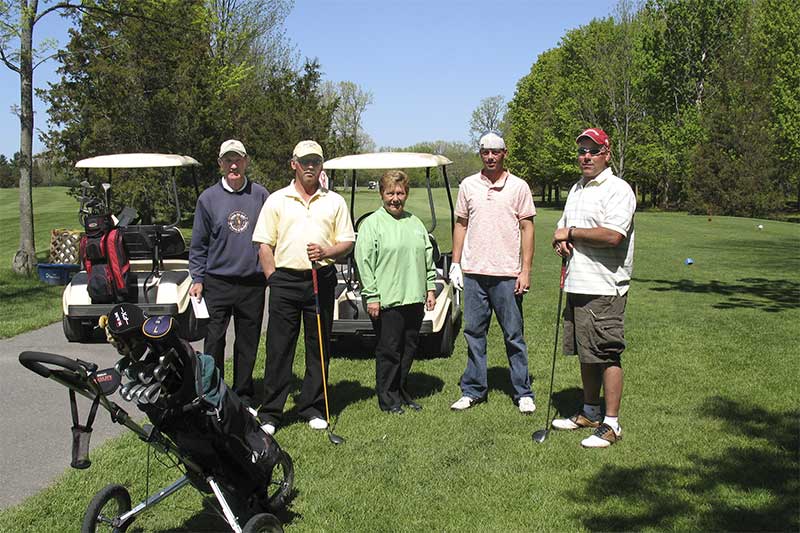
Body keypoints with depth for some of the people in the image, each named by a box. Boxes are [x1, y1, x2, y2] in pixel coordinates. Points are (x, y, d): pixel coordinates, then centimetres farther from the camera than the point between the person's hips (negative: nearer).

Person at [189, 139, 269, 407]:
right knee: (214, 341, 0)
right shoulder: (209, 198, 2)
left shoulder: (260, 195, 4)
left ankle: (243, 395, 22)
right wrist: (197, 279, 1)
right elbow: (198, 243, 6)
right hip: (217, 282, -1)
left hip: (253, 284, 1)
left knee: (248, 344, 9)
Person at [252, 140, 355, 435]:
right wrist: (273, 279, -2)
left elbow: (347, 241, 8)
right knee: (278, 348, 0)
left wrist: (326, 252, -11)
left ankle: (313, 408, 18)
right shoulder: (276, 200, 7)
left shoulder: (335, 201, 10)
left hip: (322, 279, 1)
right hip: (285, 280, -1)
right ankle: (270, 413, 6)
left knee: (319, 347, 6)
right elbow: (264, 244, 5)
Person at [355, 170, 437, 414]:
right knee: (389, 350, 0)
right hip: (387, 301, -6)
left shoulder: (415, 223, 15)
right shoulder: (372, 224, -4)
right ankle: (387, 397, 12)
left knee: (409, 349, 12)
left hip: (414, 299, 6)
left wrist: (430, 288, 14)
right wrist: (372, 297, -13)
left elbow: (428, 258, 20)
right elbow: (364, 262, -9)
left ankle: (401, 391, 26)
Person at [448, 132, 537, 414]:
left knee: (514, 336, 3)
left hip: (507, 274, -3)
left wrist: (525, 270, -6)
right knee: (474, 333, 9)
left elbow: (527, 229, 0)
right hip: (473, 272, 3)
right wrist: (455, 263, 7)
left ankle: (523, 393, 12)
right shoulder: (468, 185, 9)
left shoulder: (518, 187, 1)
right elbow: (460, 224, 14)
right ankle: (473, 390, 19)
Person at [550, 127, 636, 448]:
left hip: (605, 287, -8)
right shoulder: (576, 190, 18)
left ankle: (611, 424, 2)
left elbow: (613, 235, -23)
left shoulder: (618, 190, -10)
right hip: (577, 285, 9)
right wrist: (561, 241, 1)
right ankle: (590, 413, 28)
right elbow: (563, 228, 25)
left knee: (607, 354, -6)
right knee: (585, 353, 16)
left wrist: (571, 233, -12)